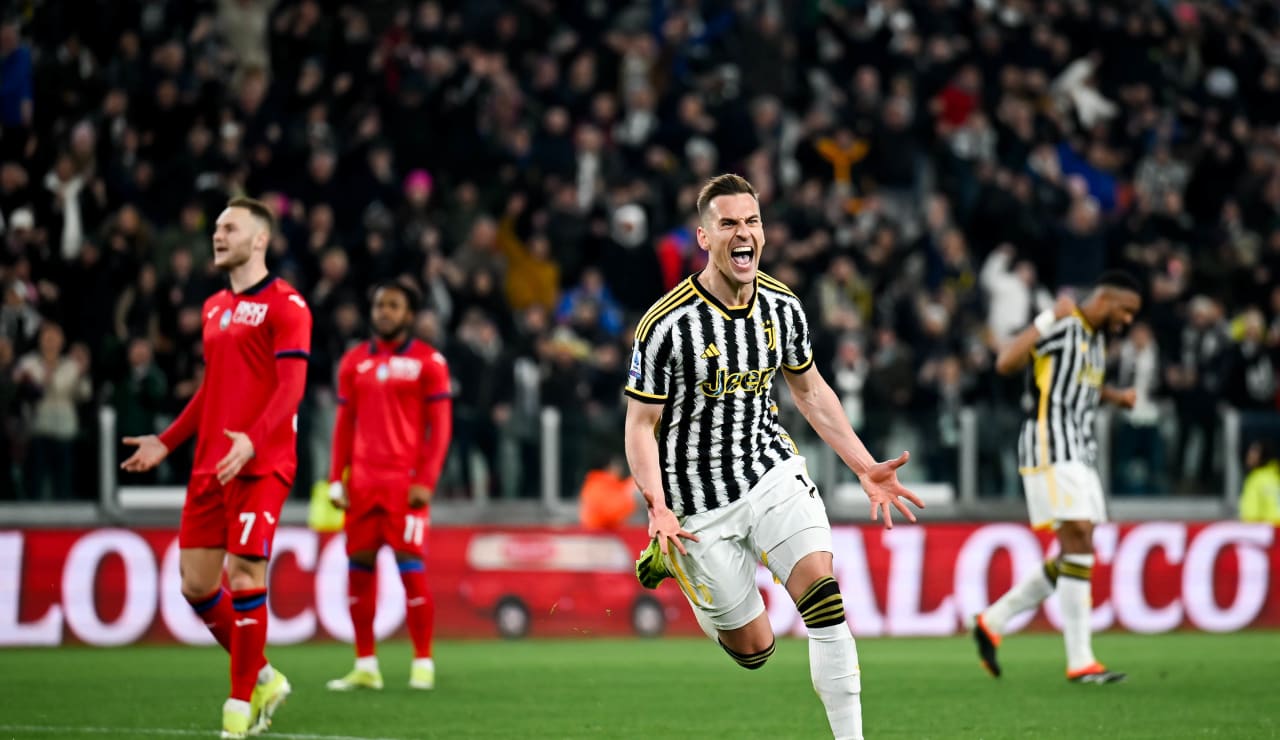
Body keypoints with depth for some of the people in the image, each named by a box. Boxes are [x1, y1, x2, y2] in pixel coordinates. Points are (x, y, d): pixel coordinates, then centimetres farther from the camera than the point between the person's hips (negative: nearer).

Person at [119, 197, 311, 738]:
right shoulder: (214, 308, 19)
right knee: (195, 581, 4)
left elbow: (291, 387, -15)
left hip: (259, 465, -8)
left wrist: (252, 440, -29)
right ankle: (263, 677, 20)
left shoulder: (285, 306, -6)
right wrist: (166, 443, 20)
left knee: (244, 574, -11)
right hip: (209, 466, 8)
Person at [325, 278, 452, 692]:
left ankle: (423, 664, 0)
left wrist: (426, 481, -10)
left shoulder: (428, 362, 0)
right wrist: (337, 480, 7)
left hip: (405, 482, -4)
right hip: (362, 483, 4)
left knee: (410, 567, -7)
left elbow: (440, 427, -2)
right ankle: (366, 666, 9)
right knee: (358, 568, 2)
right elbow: (344, 425, 15)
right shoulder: (354, 362, 13)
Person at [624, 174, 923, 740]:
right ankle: (671, 560, 32)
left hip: (772, 470, 4)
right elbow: (641, 425, -11)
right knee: (754, 649, 5)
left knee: (823, 594, -18)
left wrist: (865, 469, 8)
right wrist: (658, 508, -24)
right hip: (700, 501, -4)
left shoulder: (782, 307, -2)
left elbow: (810, 391, 14)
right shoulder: (666, 325, -18)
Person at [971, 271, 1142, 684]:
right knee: (1079, 547, -15)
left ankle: (993, 622, 18)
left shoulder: (1096, 337, 18)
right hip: (1051, 449, -10)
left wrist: (1115, 396, 17)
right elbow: (1005, 364, -21)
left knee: (1074, 558, 6)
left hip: (1079, 455, 10)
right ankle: (1080, 662, -15)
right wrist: (1048, 319, -22)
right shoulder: (1063, 326, -10)